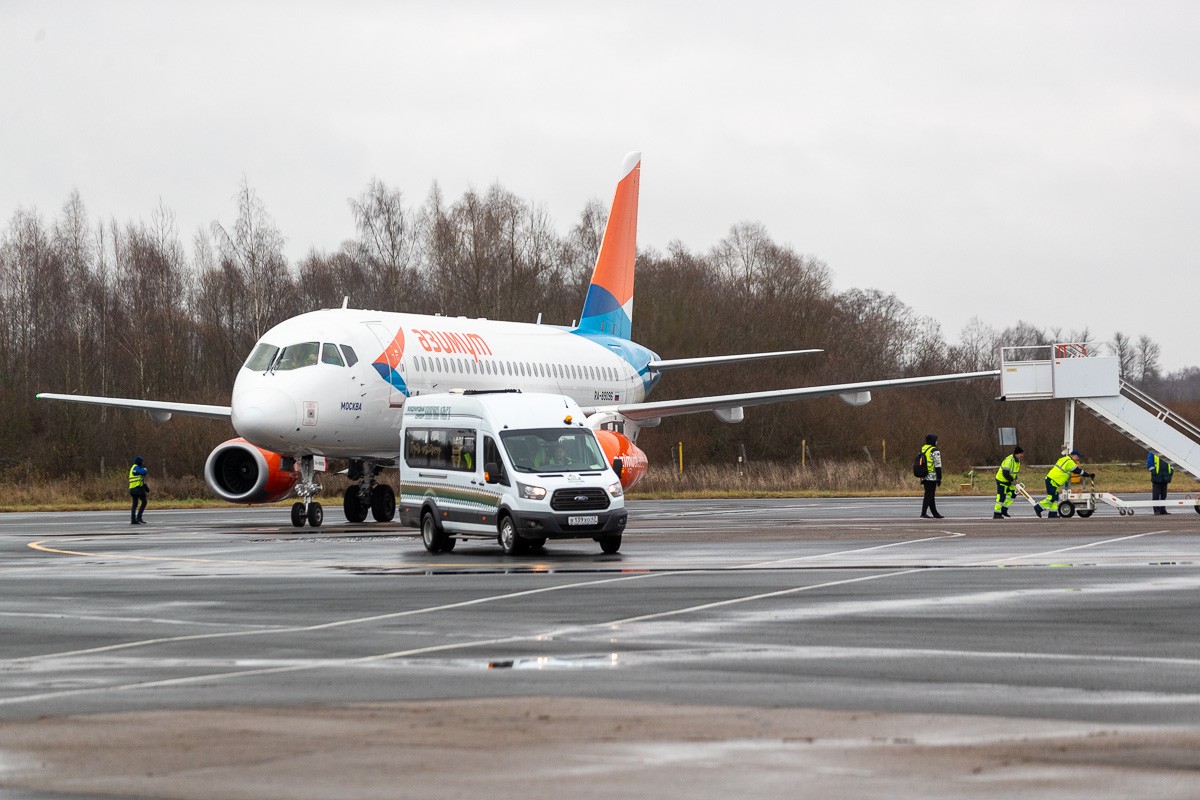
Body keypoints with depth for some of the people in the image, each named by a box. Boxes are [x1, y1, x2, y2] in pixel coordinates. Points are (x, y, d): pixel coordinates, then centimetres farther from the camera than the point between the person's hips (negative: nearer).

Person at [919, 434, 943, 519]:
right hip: (932, 477, -8)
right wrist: (939, 478, -11)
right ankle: (924, 513, -12)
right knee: (929, 495, -7)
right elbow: (938, 465, -15)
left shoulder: (922, 450, 13)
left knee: (931, 496, 14)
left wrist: (921, 478, 21)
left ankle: (935, 513, 19)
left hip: (925, 477, 8)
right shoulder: (935, 451, -12)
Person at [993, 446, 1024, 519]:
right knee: (1001, 497, -7)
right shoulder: (1009, 460, -26)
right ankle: (996, 514, 1)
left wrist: (1015, 480, 5)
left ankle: (1004, 510, 19)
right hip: (1002, 480, -9)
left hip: (1008, 480, 9)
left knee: (1013, 494, 9)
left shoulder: (1017, 460, 5)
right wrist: (1012, 481, -23)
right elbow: (1005, 473, -30)